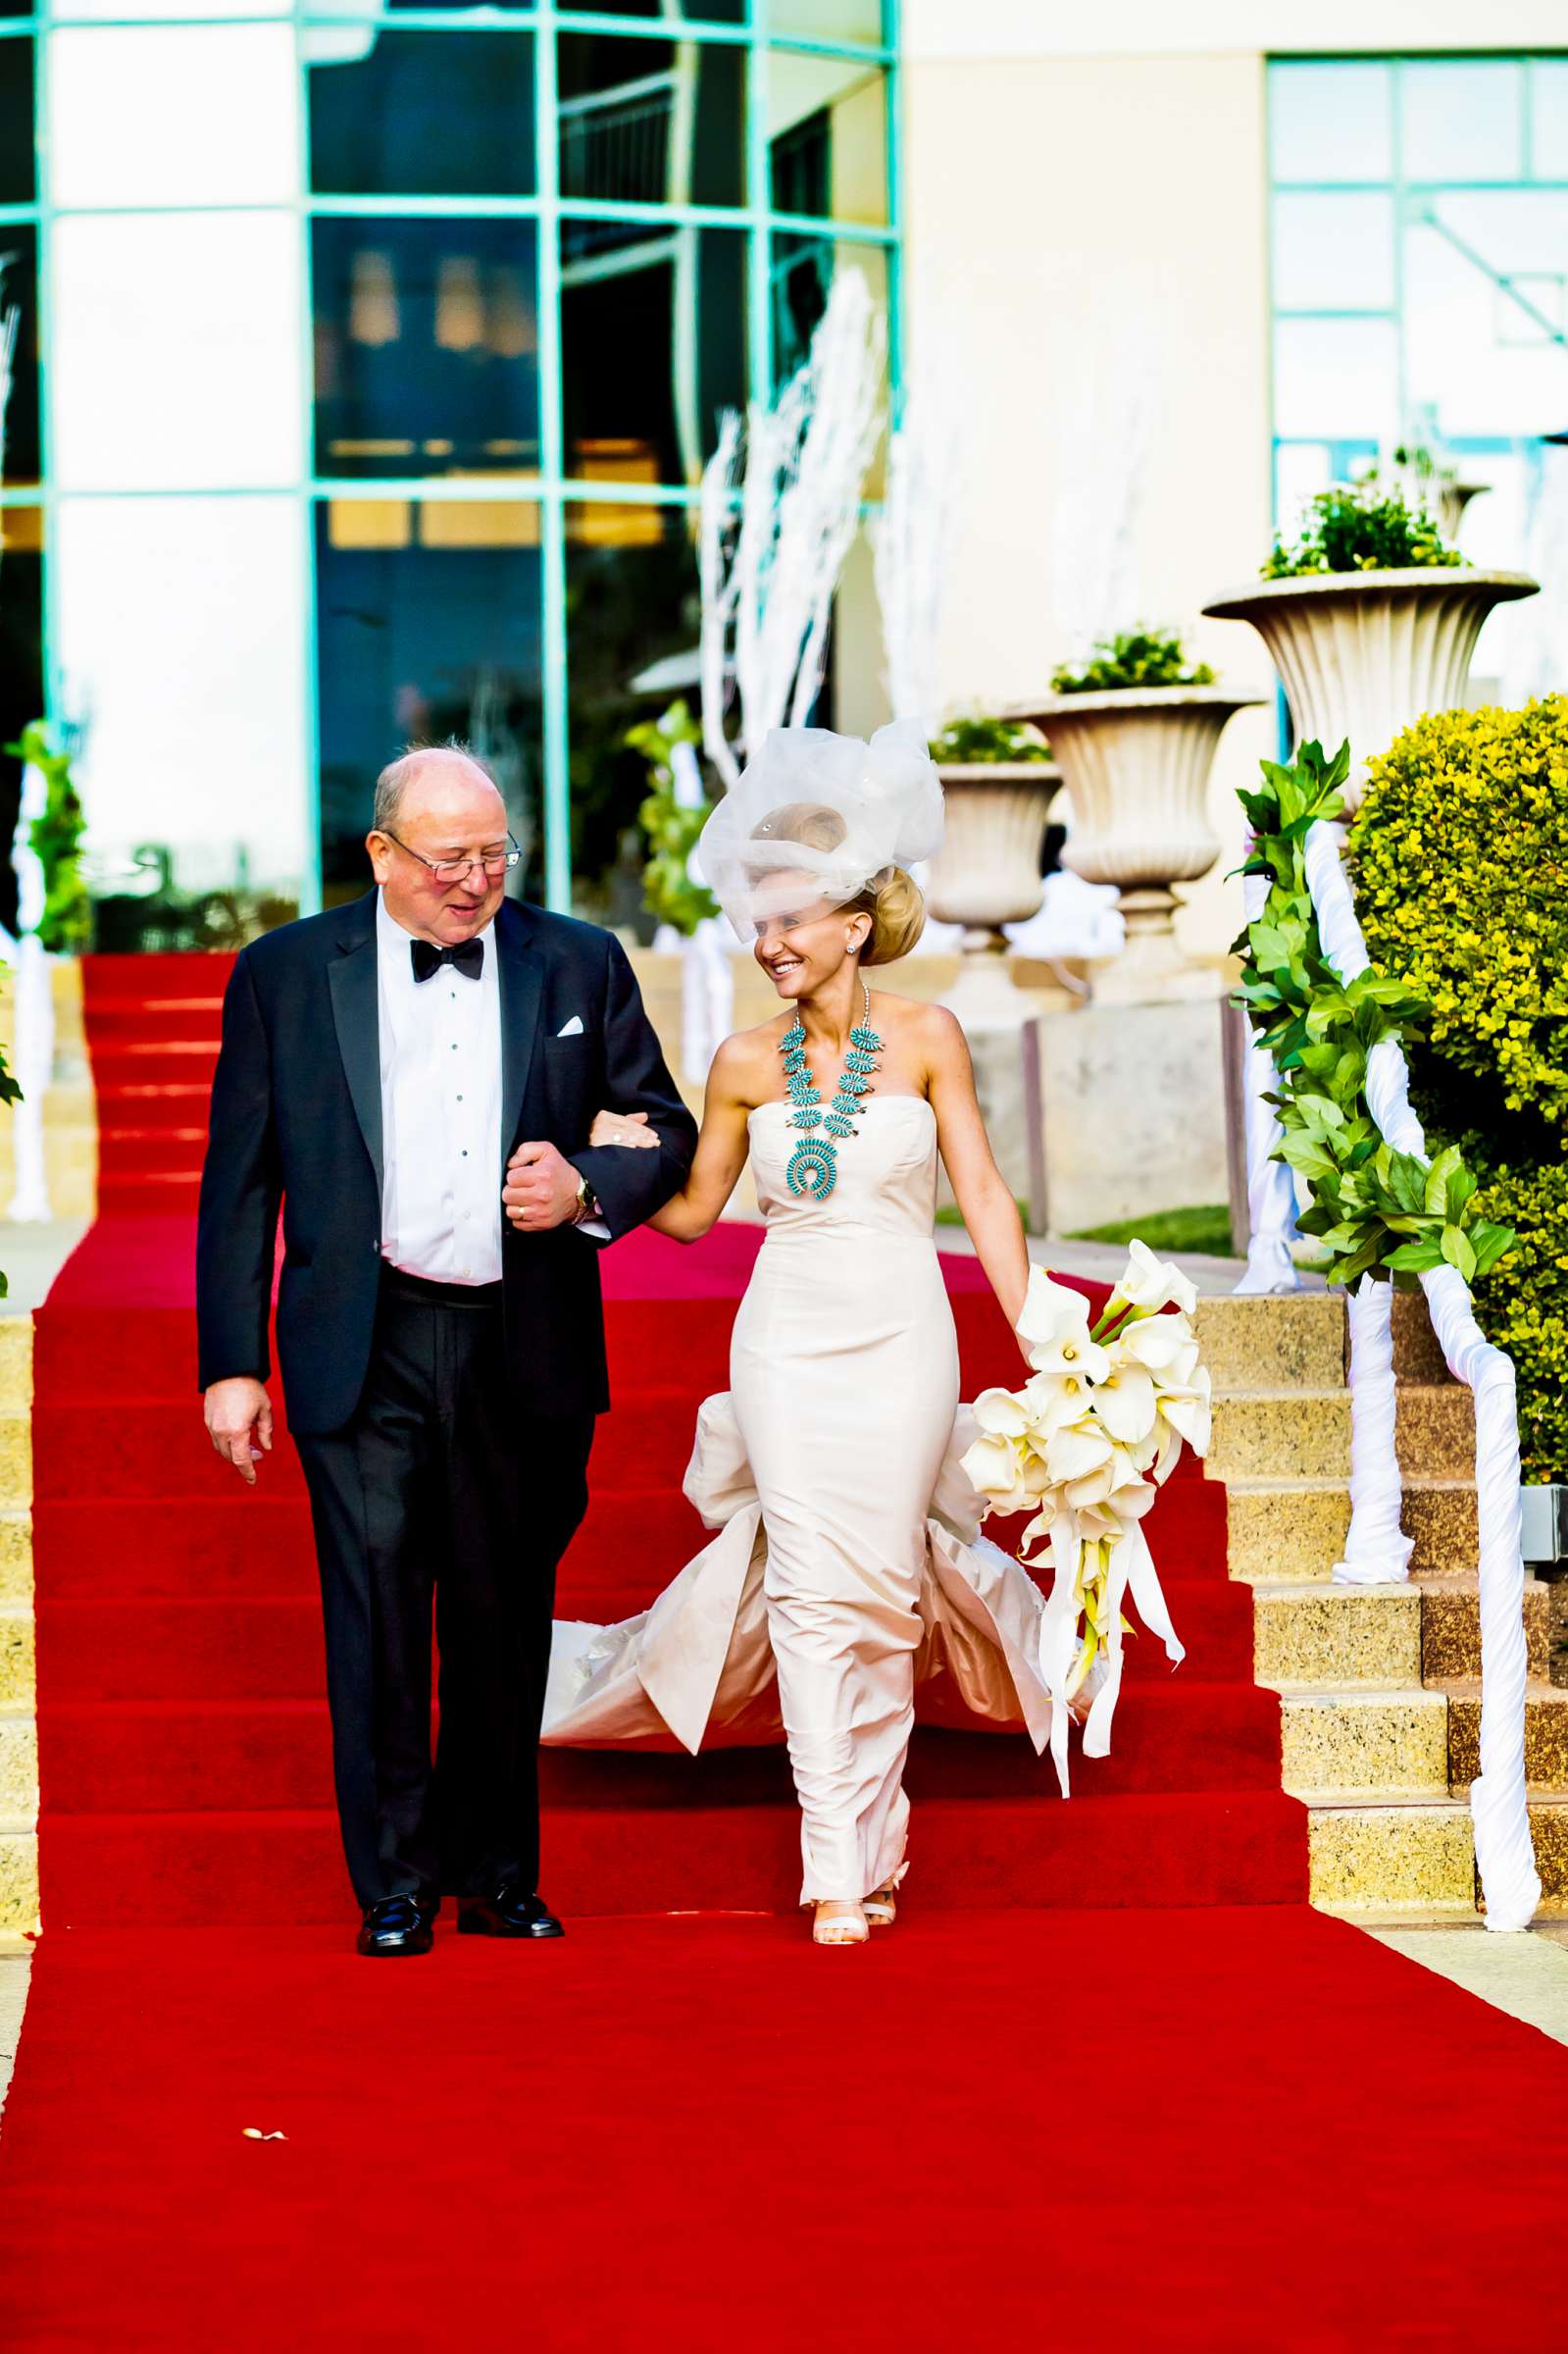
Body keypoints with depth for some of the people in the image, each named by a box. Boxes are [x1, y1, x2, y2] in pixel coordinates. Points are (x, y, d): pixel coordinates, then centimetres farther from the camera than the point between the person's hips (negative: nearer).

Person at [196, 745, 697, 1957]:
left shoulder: (580, 964, 6)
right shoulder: (285, 973, 3)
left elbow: (669, 1130, 13)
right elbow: (239, 1185, 4)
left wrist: (588, 1189, -10)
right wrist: (232, 1365, -1)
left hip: (525, 1352, 2)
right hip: (364, 1348, -1)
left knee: (506, 1619, 9)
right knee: (377, 1610, -6)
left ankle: (496, 1875, 22)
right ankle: (394, 1887, 4)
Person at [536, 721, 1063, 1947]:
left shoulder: (925, 1037, -2)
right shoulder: (747, 1062, 3)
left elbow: (983, 1193, 1)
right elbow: (694, 1211, 11)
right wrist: (624, 1167, -9)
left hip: (900, 1339, -1)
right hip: (786, 1340, 1)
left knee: (876, 1577, 0)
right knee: (808, 1581, -5)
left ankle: (862, 1847, 16)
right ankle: (840, 1867, -3)